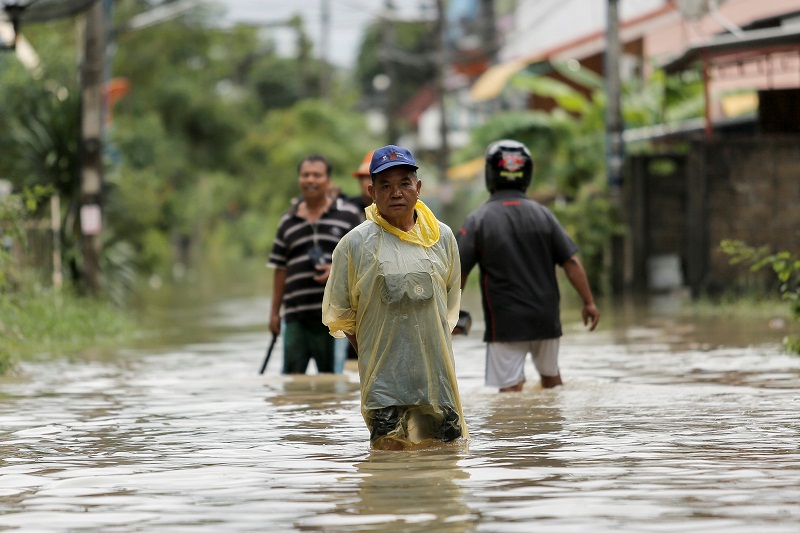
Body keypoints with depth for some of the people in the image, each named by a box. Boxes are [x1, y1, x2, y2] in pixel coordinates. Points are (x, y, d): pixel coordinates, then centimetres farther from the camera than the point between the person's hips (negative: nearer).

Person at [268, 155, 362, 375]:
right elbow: (281, 269, 15)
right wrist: (274, 312, 12)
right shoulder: (288, 222, 15)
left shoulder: (348, 215, 6)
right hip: (296, 315, 3)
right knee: (291, 375, -2)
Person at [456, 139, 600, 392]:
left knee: (510, 387, -4)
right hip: (546, 317, 3)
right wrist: (589, 302, 7)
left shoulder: (478, 220, -6)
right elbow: (571, 262, -1)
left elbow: (458, 272, -6)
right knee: (551, 376, 21)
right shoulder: (542, 214, 1)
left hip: (504, 321, -3)